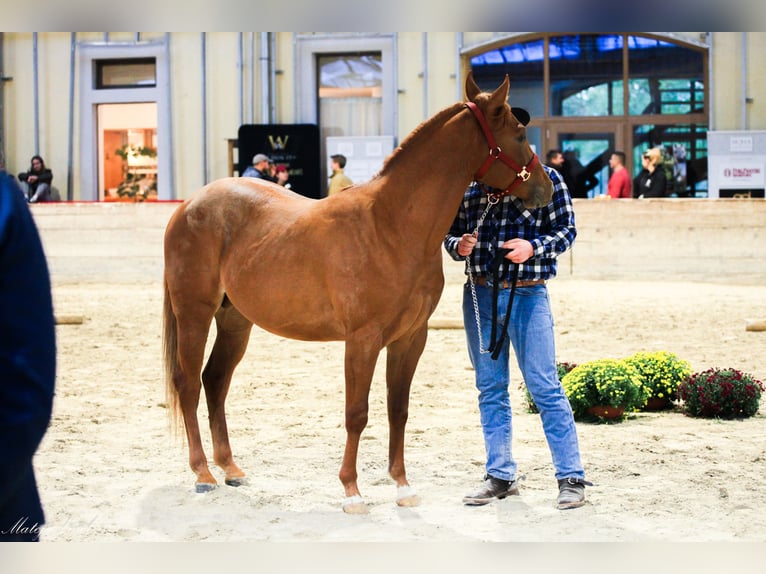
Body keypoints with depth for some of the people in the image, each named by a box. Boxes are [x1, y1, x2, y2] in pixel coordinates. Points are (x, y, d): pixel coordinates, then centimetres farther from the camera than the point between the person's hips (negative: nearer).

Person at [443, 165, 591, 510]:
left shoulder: (545, 178, -1)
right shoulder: (469, 184, 9)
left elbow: (566, 229, -2)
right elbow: (451, 232, 14)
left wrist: (533, 247, -20)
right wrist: (459, 246, -9)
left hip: (526, 294, -4)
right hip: (479, 294, 4)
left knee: (544, 387, -6)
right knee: (490, 389, 10)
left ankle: (571, 478, 1)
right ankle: (500, 476, 19)